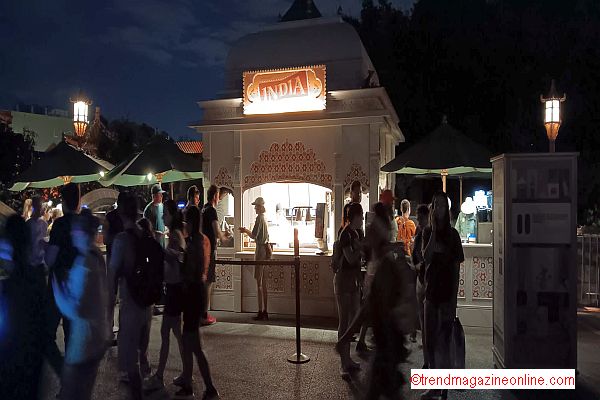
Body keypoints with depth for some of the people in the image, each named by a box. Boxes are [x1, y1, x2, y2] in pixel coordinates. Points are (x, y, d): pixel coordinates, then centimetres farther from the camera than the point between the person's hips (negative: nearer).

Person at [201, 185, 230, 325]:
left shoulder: (203, 210, 12)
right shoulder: (211, 210, -14)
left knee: (204, 280, 14)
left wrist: (222, 233, 22)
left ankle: (202, 312, 21)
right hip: (210, 249, -9)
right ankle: (204, 315, 2)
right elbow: (217, 233, -19)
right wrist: (224, 237, 1)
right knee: (208, 282, -3)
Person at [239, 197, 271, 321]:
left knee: (259, 283, -5)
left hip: (260, 250, -10)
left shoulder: (259, 218, -13)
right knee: (263, 282, 11)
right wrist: (247, 231, 23)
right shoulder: (264, 218, 16)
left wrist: (245, 231, 0)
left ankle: (261, 312, -2)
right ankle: (264, 312, 16)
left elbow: (254, 236, -16)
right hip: (265, 249, 10)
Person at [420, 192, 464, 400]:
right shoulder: (427, 232, 5)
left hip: (447, 294, -4)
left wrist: (454, 300, -8)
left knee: (443, 343, -3)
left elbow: (456, 269, -4)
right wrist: (433, 232, -17)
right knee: (430, 341, 12)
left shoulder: (452, 234, -4)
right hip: (431, 292, 4)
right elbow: (426, 258, -12)